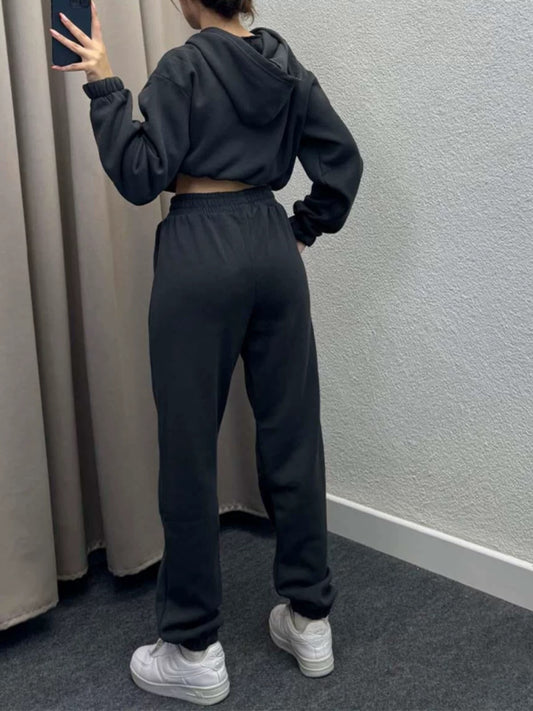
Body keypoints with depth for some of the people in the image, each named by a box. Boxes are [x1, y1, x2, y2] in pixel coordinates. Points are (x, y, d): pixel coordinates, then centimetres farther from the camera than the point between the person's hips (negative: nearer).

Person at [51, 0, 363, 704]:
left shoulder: (183, 67, -7)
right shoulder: (288, 68, 10)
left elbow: (142, 177, -11)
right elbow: (343, 160, 10)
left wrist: (104, 86, -7)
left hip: (201, 255, -6)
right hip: (272, 250, 6)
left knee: (190, 448, 2)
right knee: (293, 437, 10)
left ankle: (195, 651, 11)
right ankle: (311, 620, 21)